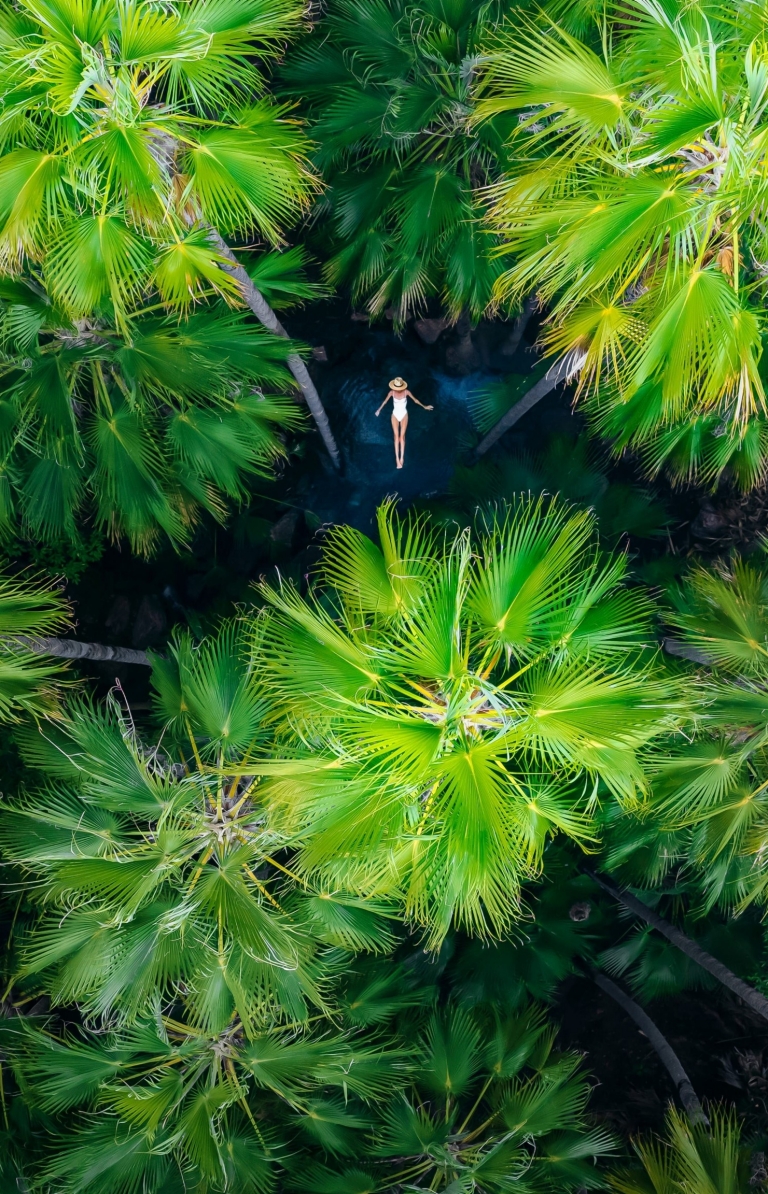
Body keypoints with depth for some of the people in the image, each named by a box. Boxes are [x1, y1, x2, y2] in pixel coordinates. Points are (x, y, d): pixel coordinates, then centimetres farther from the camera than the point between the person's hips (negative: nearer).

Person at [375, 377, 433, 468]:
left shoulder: (406, 392, -13)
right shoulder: (392, 392, -12)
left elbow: (415, 400, 0)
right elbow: (385, 401, 4)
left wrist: (424, 407, 9)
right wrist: (379, 410, 16)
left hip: (404, 415, 0)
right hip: (395, 415, 0)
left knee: (402, 436, -8)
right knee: (396, 436, -8)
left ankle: (401, 458, -6)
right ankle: (397, 459, -10)